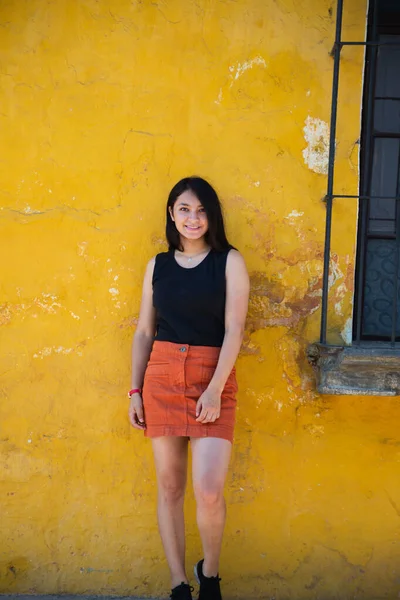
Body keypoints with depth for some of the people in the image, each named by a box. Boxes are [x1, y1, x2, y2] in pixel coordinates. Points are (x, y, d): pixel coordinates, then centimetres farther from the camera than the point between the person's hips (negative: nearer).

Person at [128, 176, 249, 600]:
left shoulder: (229, 262, 0)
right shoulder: (158, 265, 10)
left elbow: (233, 330, -7)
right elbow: (144, 332, 12)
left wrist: (215, 390, -15)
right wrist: (135, 391, 7)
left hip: (213, 378, -3)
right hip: (161, 377, 3)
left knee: (208, 493, -11)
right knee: (169, 486, 6)